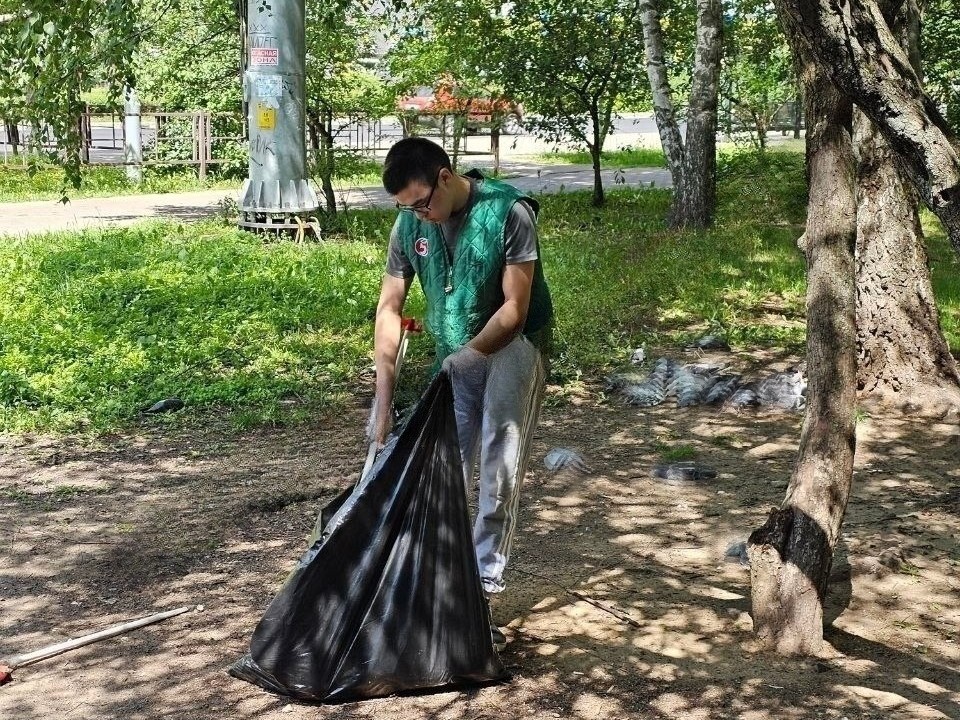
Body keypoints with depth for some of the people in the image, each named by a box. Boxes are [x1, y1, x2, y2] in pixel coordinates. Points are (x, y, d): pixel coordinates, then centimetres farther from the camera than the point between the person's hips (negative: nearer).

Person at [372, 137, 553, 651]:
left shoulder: (508, 212, -23)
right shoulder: (410, 223, -8)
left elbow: (514, 308, -21)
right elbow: (390, 306, -5)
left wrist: (464, 357, -30)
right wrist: (384, 397, -11)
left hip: (512, 346, -4)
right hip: (454, 355, 5)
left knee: (499, 477, -6)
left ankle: (482, 592, 2)